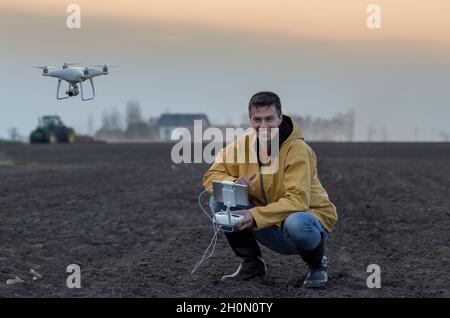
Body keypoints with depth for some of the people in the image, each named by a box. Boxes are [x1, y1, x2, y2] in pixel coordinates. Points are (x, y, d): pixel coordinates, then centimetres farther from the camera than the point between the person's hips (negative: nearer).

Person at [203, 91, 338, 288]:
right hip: (272, 230, 5)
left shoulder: (297, 150, -21)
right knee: (220, 201, -14)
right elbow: (211, 176, -1)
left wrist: (256, 216, -38)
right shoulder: (242, 145, -4)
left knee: (296, 223, -40)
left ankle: (317, 266, -5)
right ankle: (251, 264, 3)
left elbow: (297, 201, -28)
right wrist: (233, 184, -24)